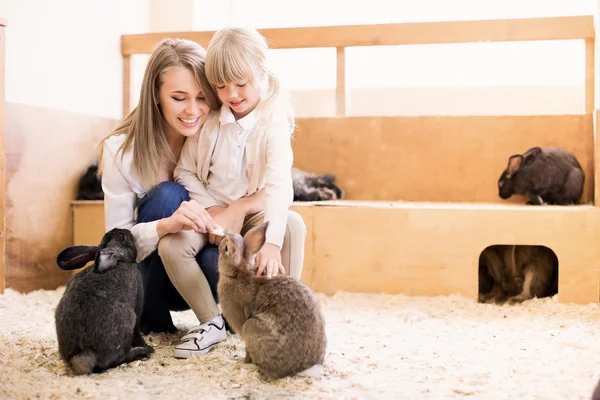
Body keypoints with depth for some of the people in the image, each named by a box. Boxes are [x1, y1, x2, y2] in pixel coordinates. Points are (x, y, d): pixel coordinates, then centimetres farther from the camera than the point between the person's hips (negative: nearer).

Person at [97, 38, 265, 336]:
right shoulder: (121, 150, -18)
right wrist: (167, 224, -40)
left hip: (198, 273, 0)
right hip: (149, 276, 0)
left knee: (219, 261, -35)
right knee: (167, 195, -28)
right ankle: (151, 320, -11)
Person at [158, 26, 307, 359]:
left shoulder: (273, 126, -15)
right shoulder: (208, 121, -3)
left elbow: (279, 185, -28)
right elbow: (186, 172, 1)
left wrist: (271, 242, -43)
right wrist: (212, 210, -16)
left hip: (255, 216, -2)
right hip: (211, 214, 3)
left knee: (293, 225, -32)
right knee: (170, 245, -25)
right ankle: (212, 321, -8)